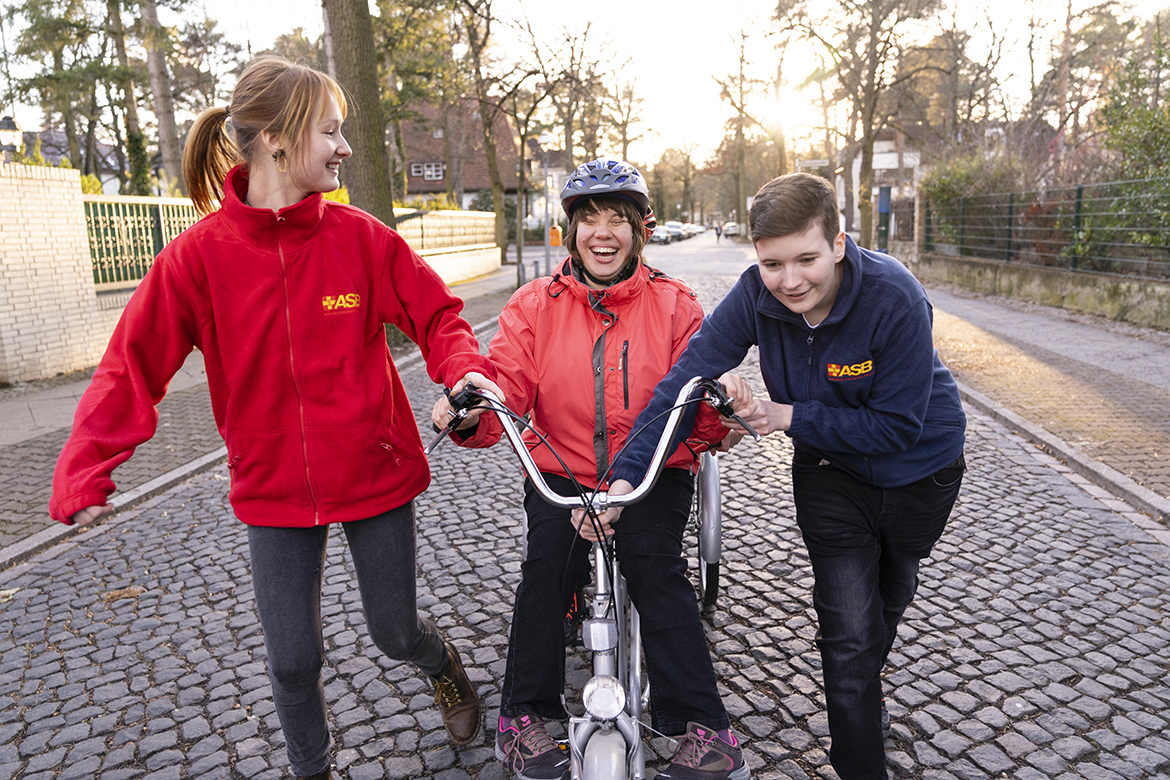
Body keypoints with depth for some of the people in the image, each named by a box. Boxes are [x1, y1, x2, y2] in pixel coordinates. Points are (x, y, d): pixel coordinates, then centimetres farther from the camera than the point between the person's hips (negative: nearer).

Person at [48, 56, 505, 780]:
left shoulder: (362, 236, -9)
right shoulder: (199, 254, -10)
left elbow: (436, 313, -3)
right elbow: (132, 366, -5)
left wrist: (467, 371, -24)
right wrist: (83, 474, -13)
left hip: (377, 474, 0)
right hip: (275, 490, 0)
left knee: (395, 631, 15)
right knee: (294, 660, 9)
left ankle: (444, 662, 52)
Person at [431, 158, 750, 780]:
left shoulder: (673, 304, -1)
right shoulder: (536, 305, 1)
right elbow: (505, 381, -8)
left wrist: (719, 415, -31)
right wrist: (471, 417, -32)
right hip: (561, 473, 1)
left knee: (656, 565, -22)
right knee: (546, 563, -20)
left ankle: (704, 730, -7)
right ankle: (523, 716, 1)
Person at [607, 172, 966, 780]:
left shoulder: (895, 300, -33)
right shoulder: (757, 293, -24)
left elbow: (897, 426, -29)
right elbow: (687, 377, -27)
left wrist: (789, 417, -30)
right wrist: (624, 476, -35)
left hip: (919, 468, 0)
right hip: (830, 470, 1)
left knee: (889, 599, 25)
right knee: (848, 632, -4)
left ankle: (865, 692, 57)